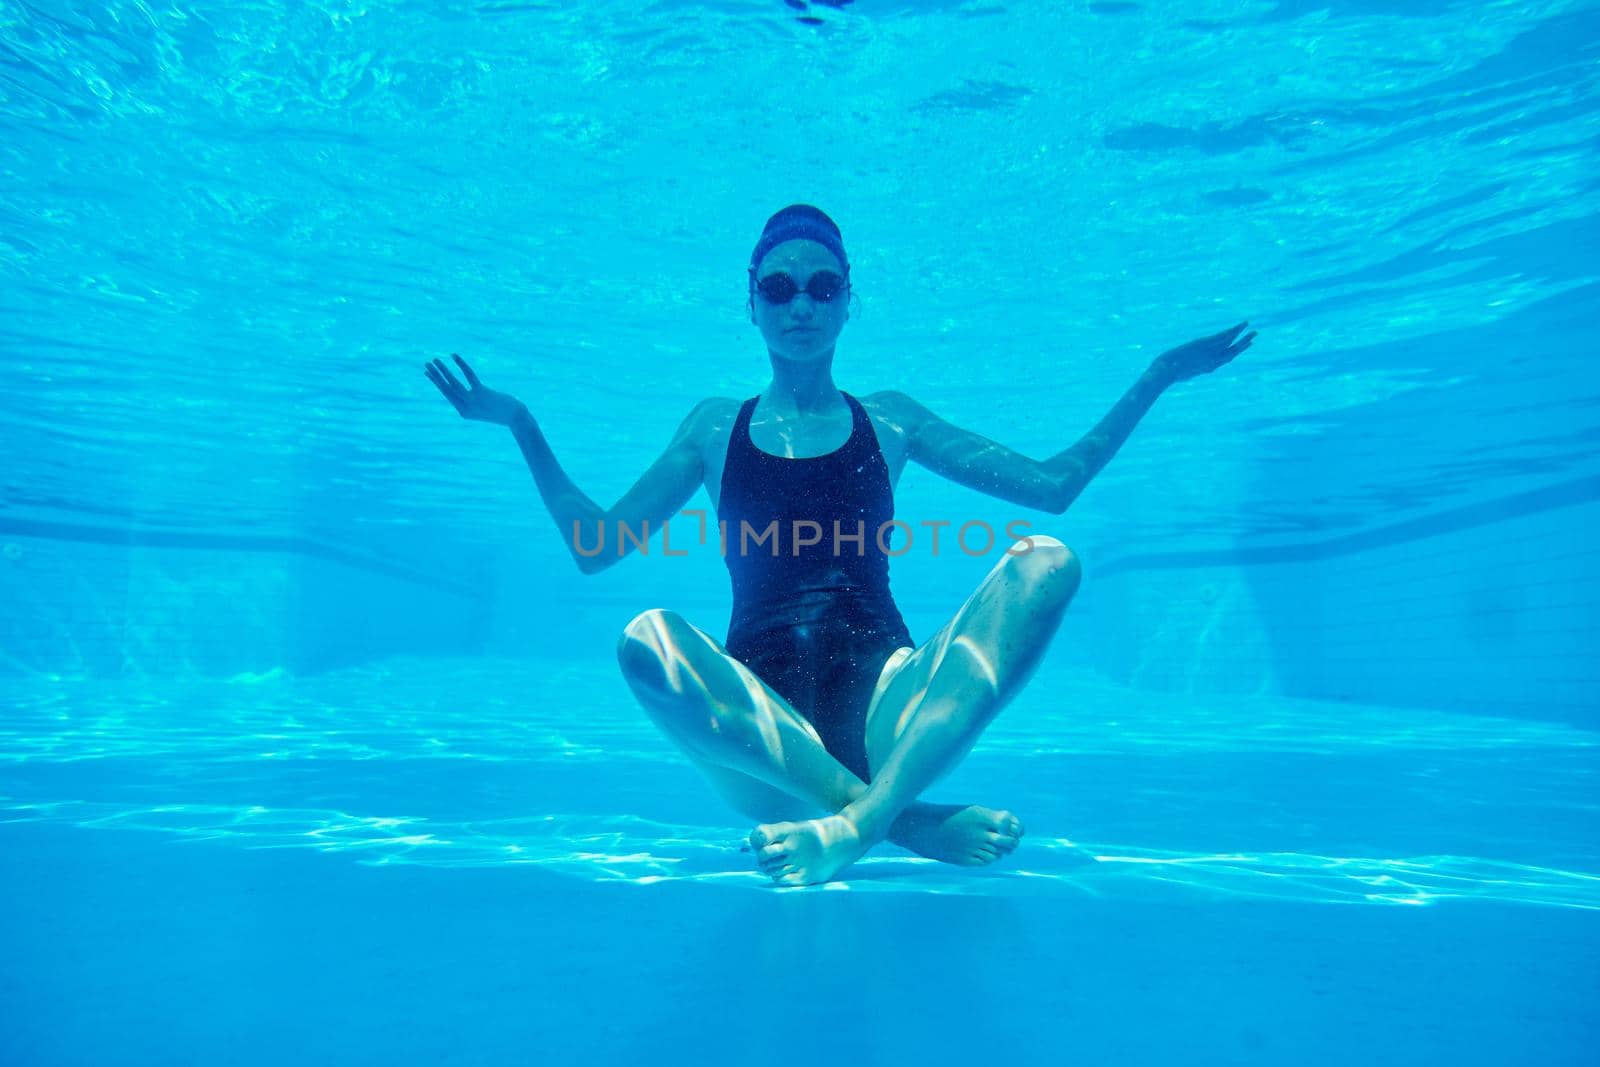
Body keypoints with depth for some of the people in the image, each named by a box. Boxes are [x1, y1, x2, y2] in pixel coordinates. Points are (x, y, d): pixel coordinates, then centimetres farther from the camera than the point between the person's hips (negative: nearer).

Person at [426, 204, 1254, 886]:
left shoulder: (888, 420, 17)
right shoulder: (717, 426, 16)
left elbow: (1053, 484, 17)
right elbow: (593, 546, 13)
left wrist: (1157, 377, 13)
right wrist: (520, 424, 6)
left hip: (883, 708, 1)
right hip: (760, 722, 0)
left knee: (1045, 563, -22)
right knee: (647, 639, -32)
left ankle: (859, 820, -37)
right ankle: (911, 819, -29)